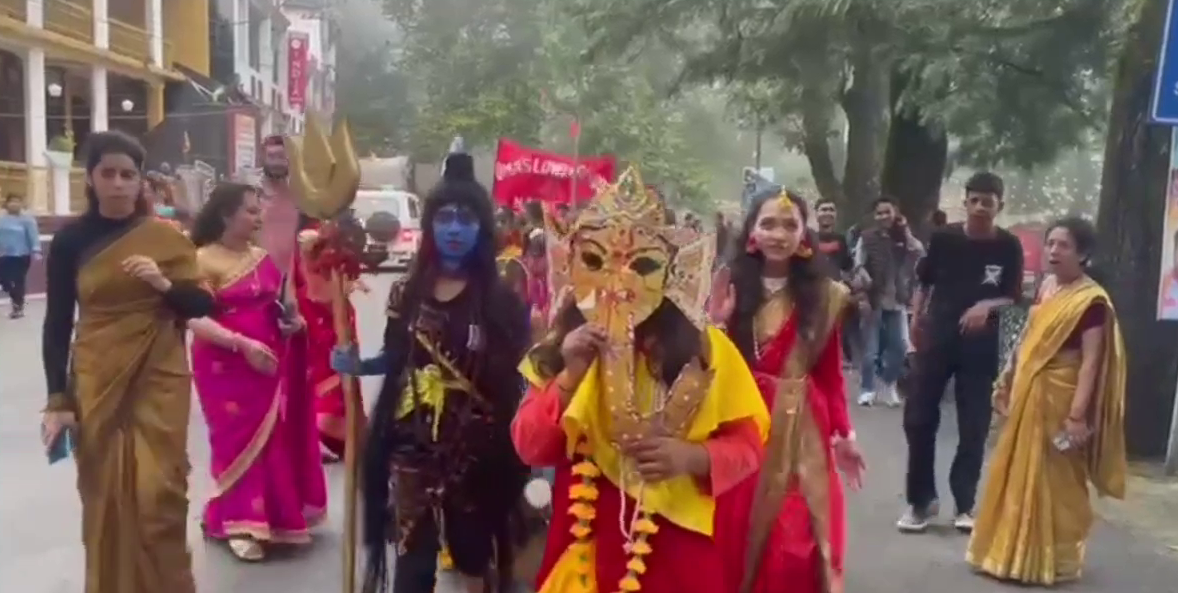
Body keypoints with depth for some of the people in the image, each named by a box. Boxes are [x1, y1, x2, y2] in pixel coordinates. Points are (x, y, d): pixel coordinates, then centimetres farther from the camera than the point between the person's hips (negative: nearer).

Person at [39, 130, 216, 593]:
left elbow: (203, 305, 0)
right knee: (105, 497, 5)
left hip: (159, 381, -1)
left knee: (158, 493, -5)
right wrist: (57, 400, -4)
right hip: (95, 385, 1)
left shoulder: (166, 236, 0)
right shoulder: (71, 240, 0)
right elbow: (56, 324, 1)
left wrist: (164, 284, -19)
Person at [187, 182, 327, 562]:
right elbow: (195, 319, -18)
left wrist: (291, 317, 2)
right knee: (239, 439, -1)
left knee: (275, 440, 10)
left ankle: (270, 515, 25)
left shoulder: (262, 258, 10)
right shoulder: (205, 260, -11)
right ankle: (240, 523, 11)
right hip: (226, 368, -6)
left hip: (269, 364, 6)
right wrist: (241, 343, -25)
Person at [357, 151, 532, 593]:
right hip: (413, 446, 2)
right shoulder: (407, 293, 4)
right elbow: (394, 364, 9)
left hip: (475, 449, -1)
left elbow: (512, 381, -4)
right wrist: (357, 365, -6)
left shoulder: (501, 301, -4)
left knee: (475, 554, 13)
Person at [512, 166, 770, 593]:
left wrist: (695, 457, -20)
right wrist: (569, 376, -16)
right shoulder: (562, 347, 1)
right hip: (586, 539, 2)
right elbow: (530, 448, -4)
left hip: (677, 544, -1)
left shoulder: (703, 347, -5)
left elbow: (748, 441, -2)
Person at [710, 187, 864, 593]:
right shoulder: (731, 287, 1)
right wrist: (715, 324, -18)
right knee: (737, 538, 9)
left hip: (800, 430, 0)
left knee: (795, 545, -1)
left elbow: (830, 373, 5)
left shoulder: (823, 295, 1)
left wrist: (843, 434, 5)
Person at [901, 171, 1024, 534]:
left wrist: (987, 306, -19)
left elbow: (1014, 297, -1)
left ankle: (964, 505, 16)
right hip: (937, 336, 1)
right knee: (918, 417, 1)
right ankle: (921, 500, 15)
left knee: (974, 426, 4)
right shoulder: (944, 238, -2)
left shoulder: (1009, 247, -3)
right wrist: (916, 319, 0)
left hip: (980, 343, 0)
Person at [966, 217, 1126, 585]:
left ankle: (1053, 560, 19)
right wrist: (1007, 381, 17)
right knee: (1019, 474, 15)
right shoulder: (1046, 288, 8)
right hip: (1028, 392, 8)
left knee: (1055, 479, 4)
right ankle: (1016, 551, 29)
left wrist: (1078, 414, -25)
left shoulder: (1091, 300, -15)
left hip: (1060, 397, -8)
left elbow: (1091, 361, -20)